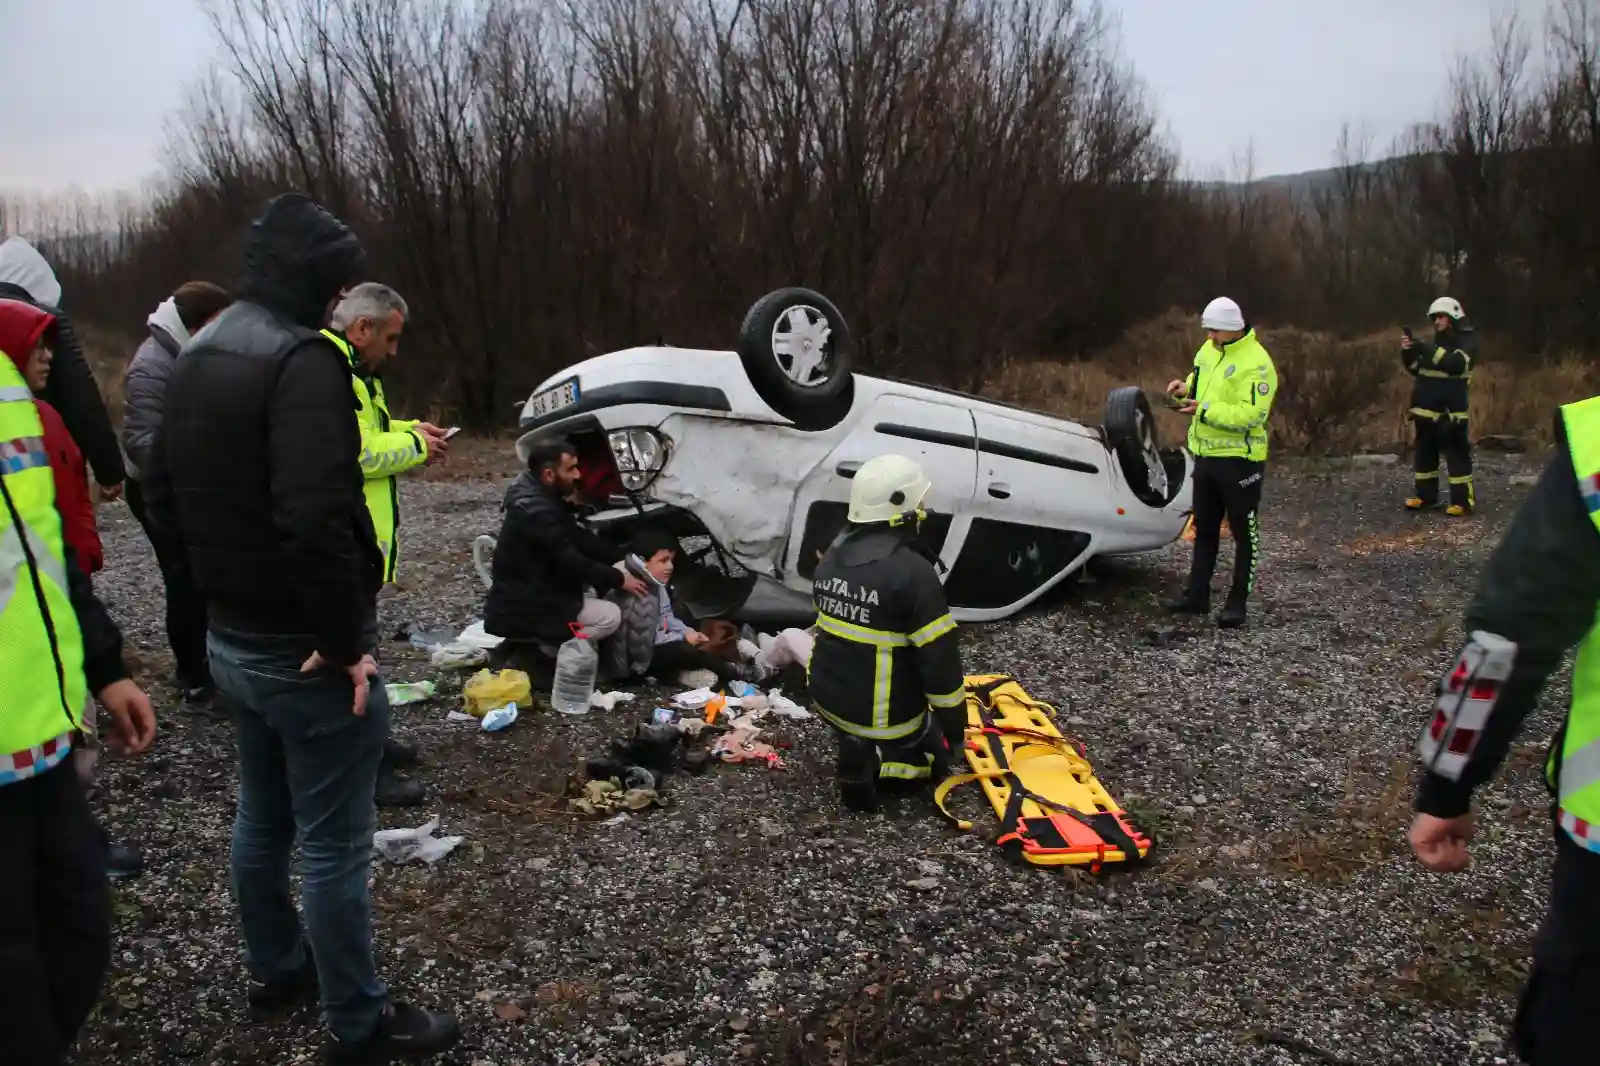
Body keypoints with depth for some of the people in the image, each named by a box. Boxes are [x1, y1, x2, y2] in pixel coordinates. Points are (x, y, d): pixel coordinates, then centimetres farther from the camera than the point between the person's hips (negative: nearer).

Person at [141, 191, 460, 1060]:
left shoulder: (197, 356, 9)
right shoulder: (302, 359, -21)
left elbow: (161, 492, 16)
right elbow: (316, 516, -31)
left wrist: (221, 586, 17)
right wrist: (345, 639, -22)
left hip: (227, 638, 9)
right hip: (306, 651, -9)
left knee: (261, 819, 23)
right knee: (332, 845, 3)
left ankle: (276, 970, 41)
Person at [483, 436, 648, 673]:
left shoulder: (544, 496, 8)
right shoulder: (535, 511, -24)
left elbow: (580, 540, 12)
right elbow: (571, 563, -22)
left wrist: (625, 558, 5)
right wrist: (619, 579, -12)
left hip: (531, 594, 10)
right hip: (521, 609, -10)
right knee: (610, 616, -12)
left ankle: (530, 644, 10)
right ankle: (528, 655, -7)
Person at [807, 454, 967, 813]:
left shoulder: (832, 557, 0)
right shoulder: (912, 571, -24)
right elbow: (939, 658, -20)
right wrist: (955, 722, -8)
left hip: (828, 698, 7)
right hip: (885, 716, -6)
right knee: (934, 752, 21)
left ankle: (858, 749, 12)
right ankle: (869, 762, 3)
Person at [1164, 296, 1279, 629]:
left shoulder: (1256, 363, -19)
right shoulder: (1209, 350, 7)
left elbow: (1251, 415, -26)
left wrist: (1205, 410, -27)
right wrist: (1188, 387, 0)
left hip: (1239, 459, -8)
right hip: (1206, 454, 9)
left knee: (1244, 533, 4)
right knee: (1204, 529, 16)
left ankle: (1237, 604, 11)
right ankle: (1197, 595, 26)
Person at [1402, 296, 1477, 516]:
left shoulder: (1468, 340, -3)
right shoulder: (1436, 340, 17)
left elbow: (1457, 364, -22)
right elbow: (1416, 368, 16)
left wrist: (1429, 351, -28)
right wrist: (1408, 351, -3)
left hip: (1452, 409, -7)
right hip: (1427, 406, 7)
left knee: (1456, 453, -8)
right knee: (1425, 450, 10)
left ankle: (1462, 499, -7)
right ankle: (1425, 494, 18)